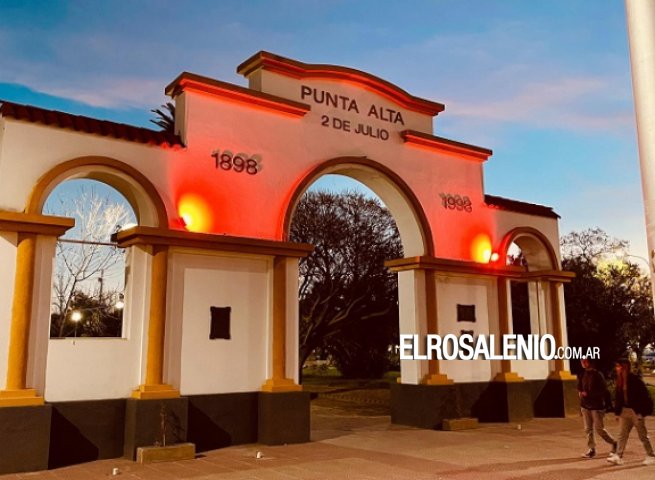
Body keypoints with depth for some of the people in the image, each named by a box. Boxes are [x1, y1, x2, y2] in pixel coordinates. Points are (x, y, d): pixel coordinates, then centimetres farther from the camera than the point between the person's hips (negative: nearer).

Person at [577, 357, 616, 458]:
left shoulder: (597, 375, -14)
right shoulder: (582, 374, 6)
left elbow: (603, 391, -16)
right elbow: (579, 387, 20)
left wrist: (588, 394, -20)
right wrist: (580, 392, -2)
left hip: (597, 406, -6)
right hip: (585, 405, 6)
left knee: (599, 429, 0)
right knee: (588, 429, 7)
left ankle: (614, 443, 22)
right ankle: (591, 449, 15)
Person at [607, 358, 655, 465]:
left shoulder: (634, 379, -16)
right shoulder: (620, 381, 5)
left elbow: (644, 395, -14)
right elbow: (618, 397, 10)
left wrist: (642, 410, -16)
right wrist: (618, 410, 7)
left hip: (636, 411, -7)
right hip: (625, 411, 7)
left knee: (643, 435, 7)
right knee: (622, 435, 4)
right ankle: (618, 456, 4)